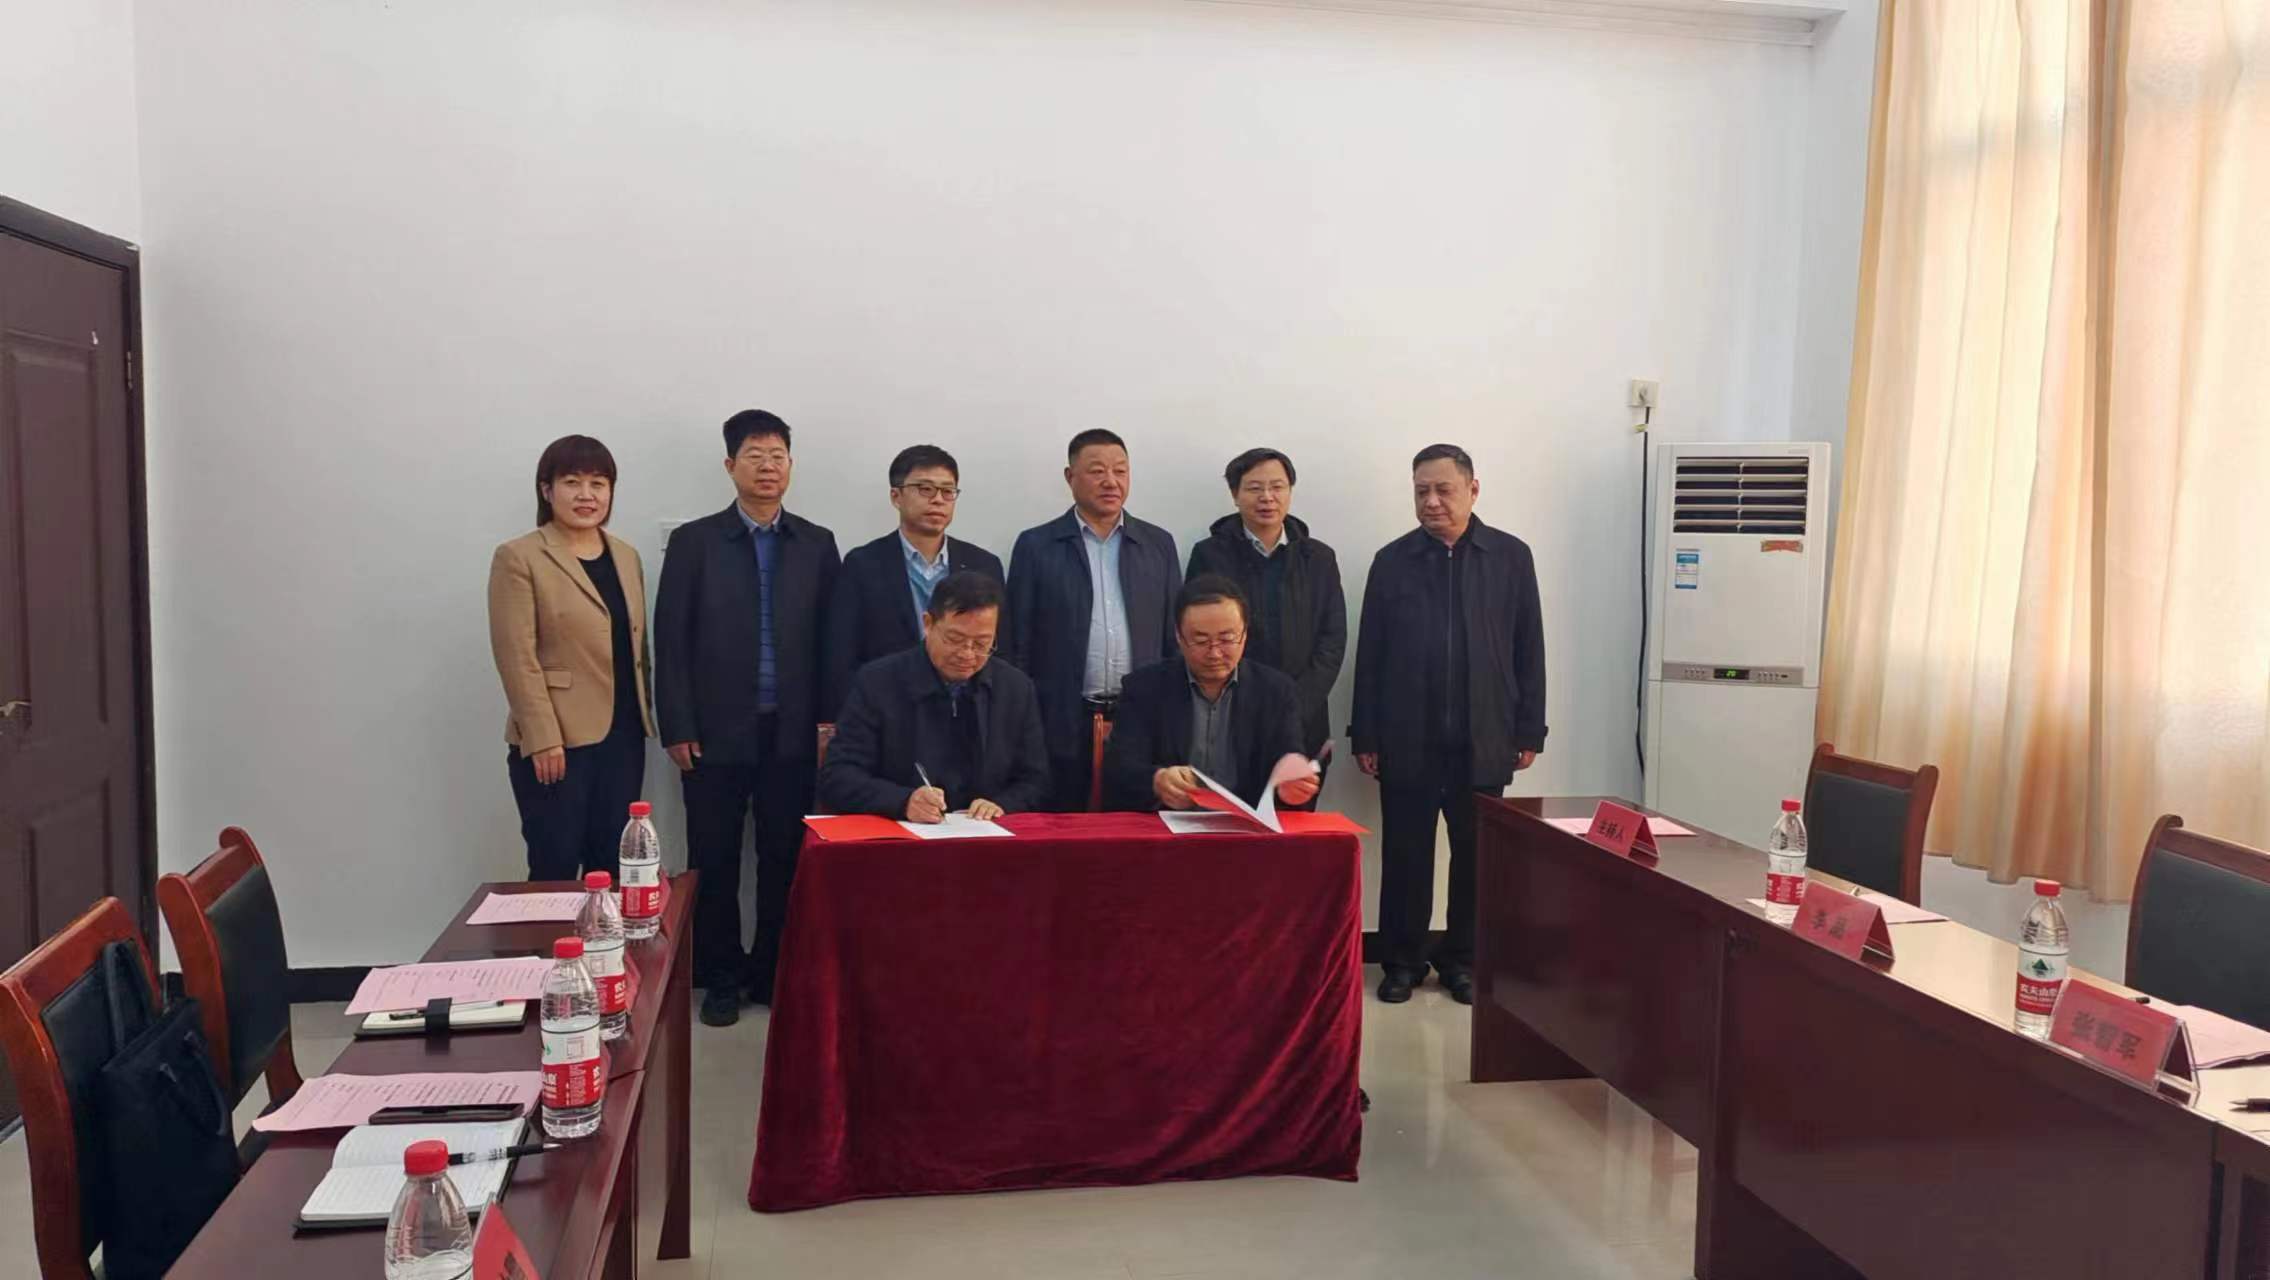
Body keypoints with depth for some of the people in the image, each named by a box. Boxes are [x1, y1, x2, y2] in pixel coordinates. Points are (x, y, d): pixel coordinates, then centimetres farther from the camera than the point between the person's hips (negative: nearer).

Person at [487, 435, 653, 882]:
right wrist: (543, 739, -16)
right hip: (557, 740, -5)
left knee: (612, 866, 9)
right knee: (556, 868, 0)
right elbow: (517, 658, -12)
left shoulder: (626, 556, 12)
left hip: (623, 737, 6)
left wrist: (644, 717, 10)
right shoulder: (519, 558, -7)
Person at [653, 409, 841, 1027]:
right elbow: (670, 642, -1)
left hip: (792, 733, 2)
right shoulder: (693, 541, 1)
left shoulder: (817, 545, 7)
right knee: (714, 861, 6)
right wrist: (677, 729, -6)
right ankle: (721, 977, 18)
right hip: (716, 733, -1)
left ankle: (773, 971, 20)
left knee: (784, 859, 7)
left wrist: (829, 719, -1)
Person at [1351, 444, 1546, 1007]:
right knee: (1405, 856, 6)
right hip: (1407, 741, 0)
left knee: (1476, 856, 8)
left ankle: (1462, 960, 22)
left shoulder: (1511, 556, 3)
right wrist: (1365, 736, -1)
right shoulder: (1392, 560, 3)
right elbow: (1369, 655, 3)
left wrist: (1529, 730, 1)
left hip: (1483, 741, 0)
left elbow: (1528, 650, 4)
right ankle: (1403, 960, 19)